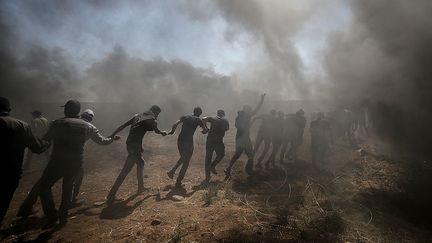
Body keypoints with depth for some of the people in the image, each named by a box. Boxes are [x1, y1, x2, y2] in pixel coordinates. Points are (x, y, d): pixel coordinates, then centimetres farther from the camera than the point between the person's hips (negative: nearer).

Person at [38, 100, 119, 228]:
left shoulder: (57, 123, -6)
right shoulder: (87, 126, 2)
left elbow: (45, 141, 3)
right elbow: (102, 141, 8)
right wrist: (112, 138, 26)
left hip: (57, 162, -3)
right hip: (75, 163, 4)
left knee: (44, 185, 16)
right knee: (68, 187, 23)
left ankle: (52, 216, 10)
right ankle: (63, 217, 29)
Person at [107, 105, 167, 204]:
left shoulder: (138, 115, 16)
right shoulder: (152, 119, -3)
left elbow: (123, 125, 12)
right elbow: (157, 131, 12)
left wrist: (112, 135, 14)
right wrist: (163, 133, 34)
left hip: (129, 143, 9)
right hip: (135, 145, -9)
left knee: (141, 162, 24)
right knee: (125, 170, -7)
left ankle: (141, 187, 35)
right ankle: (111, 196, -4)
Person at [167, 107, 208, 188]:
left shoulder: (185, 117, 11)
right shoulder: (198, 120, 2)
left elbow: (175, 125, -1)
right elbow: (206, 130, -2)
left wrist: (172, 131, 17)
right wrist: (204, 131, 20)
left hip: (180, 140, 5)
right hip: (189, 141, -5)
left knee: (183, 158, 29)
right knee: (186, 163, 8)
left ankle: (172, 171, 20)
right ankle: (178, 182, 11)